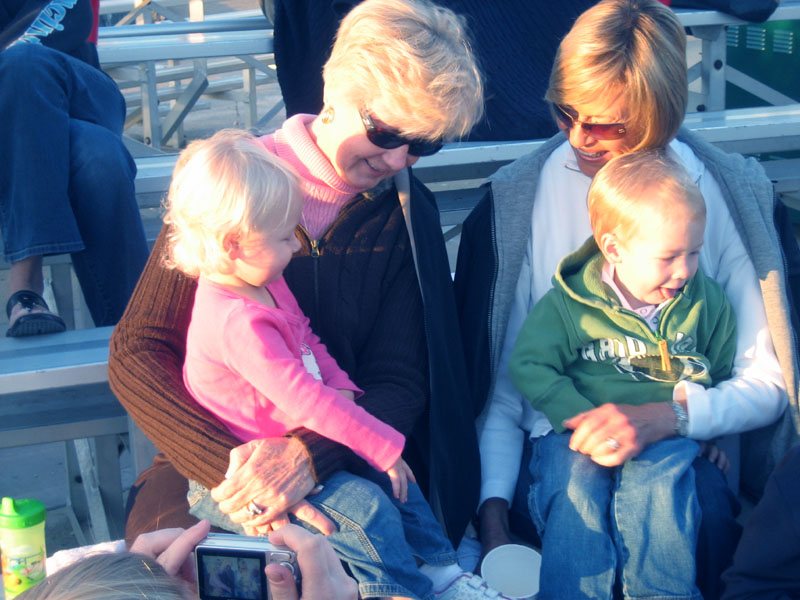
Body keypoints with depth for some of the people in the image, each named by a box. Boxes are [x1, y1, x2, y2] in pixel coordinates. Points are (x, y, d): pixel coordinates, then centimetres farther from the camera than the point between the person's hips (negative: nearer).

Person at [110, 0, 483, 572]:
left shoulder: (407, 213, 4)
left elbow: (400, 382, -3)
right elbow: (136, 353, -7)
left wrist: (309, 453, -25)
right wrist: (226, 463, -25)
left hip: (342, 458, 1)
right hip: (209, 455, 0)